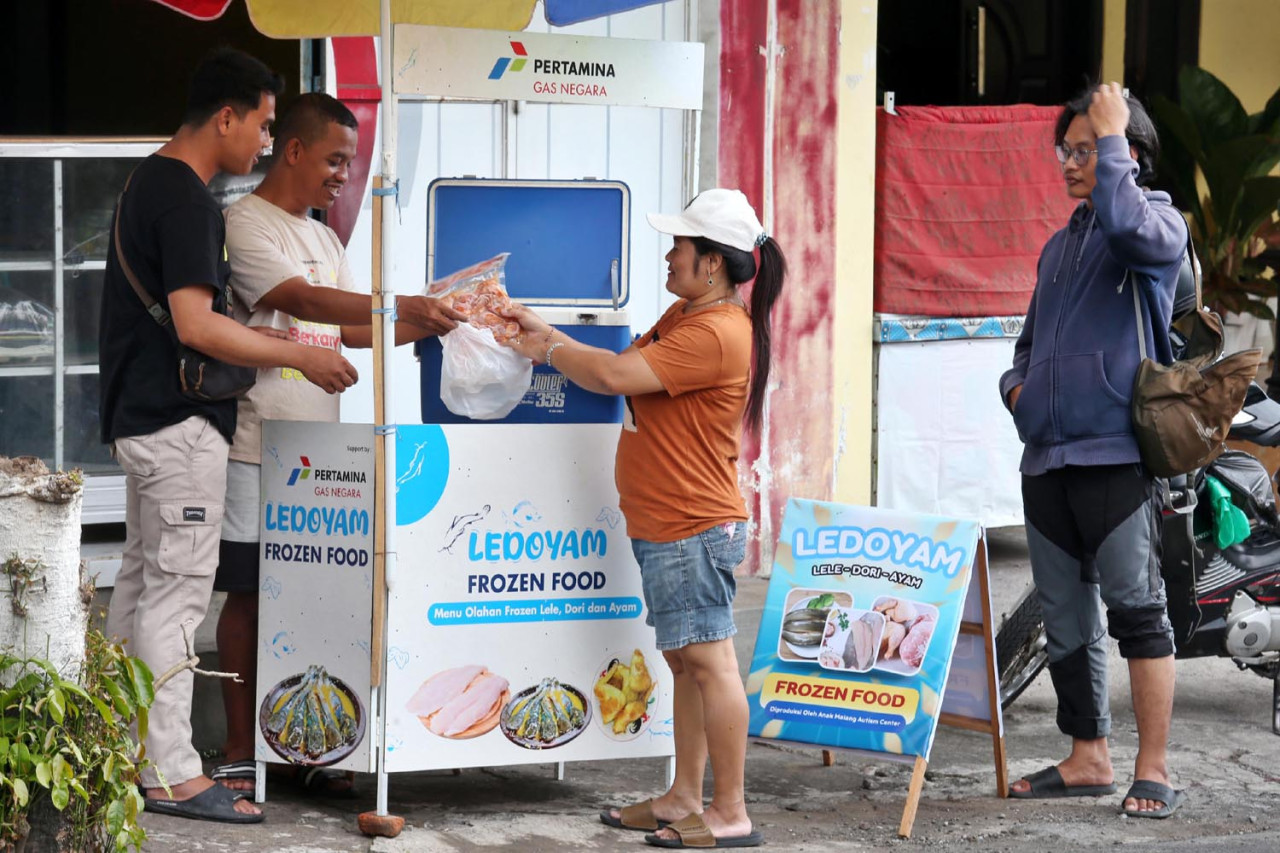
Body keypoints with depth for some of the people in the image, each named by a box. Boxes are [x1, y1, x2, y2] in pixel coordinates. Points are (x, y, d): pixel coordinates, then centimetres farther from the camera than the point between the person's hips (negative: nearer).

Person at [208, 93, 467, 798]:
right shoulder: (244, 224, -8)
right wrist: (405, 306, -24)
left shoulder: (324, 238, 20)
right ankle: (241, 752, 4)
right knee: (249, 596, -2)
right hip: (258, 445, -7)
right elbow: (301, 301, -20)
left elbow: (348, 330, 18)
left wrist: (425, 326, 5)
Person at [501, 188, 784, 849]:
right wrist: (547, 333, 9)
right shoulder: (684, 316, 16)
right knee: (685, 660, 15)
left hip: (692, 527, -11)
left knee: (708, 661, -8)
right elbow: (622, 366, 17)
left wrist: (548, 351, -6)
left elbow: (614, 376, -22)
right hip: (666, 525, 11)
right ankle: (684, 800, 22)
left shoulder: (716, 334, -20)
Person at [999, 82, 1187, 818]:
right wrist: (1018, 385, 10)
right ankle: (1088, 758, 18)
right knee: (1066, 617, 10)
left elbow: (1124, 223, -27)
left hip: (1116, 453, -8)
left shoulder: (1159, 223, -1)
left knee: (1137, 610, -8)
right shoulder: (1061, 245, 21)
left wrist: (1111, 131, -15)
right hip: (1047, 455, 8)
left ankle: (1154, 771, -6)